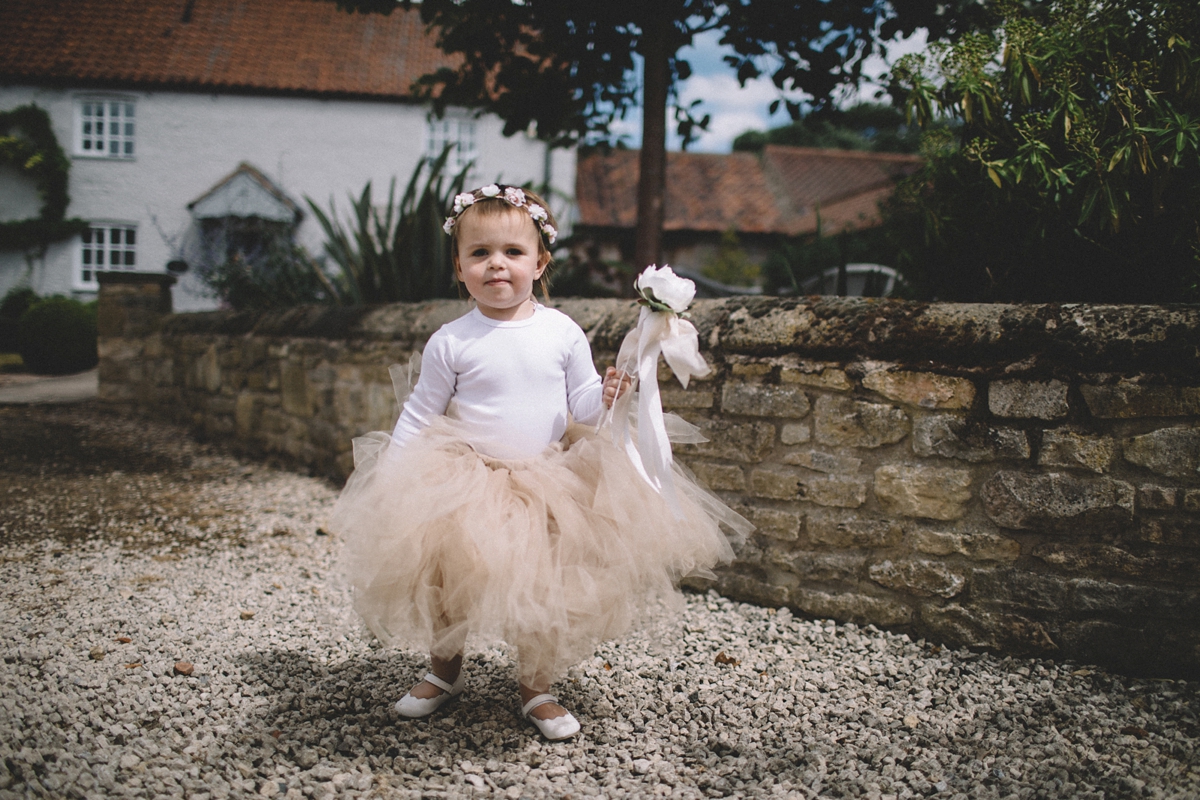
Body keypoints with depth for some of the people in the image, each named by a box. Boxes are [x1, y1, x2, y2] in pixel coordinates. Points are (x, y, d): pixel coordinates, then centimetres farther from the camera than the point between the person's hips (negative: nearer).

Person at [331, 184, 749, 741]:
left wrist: (606, 394, -20)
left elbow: (581, 402, 2)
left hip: (549, 482, 1)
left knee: (545, 593, 5)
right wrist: (389, 475, -4)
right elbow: (420, 414, 1)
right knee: (447, 580, 6)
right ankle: (444, 671, 33)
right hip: (465, 485, -1)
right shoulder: (450, 342, -7)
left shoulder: (563, 332, -3)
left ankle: (536, 687, 25)